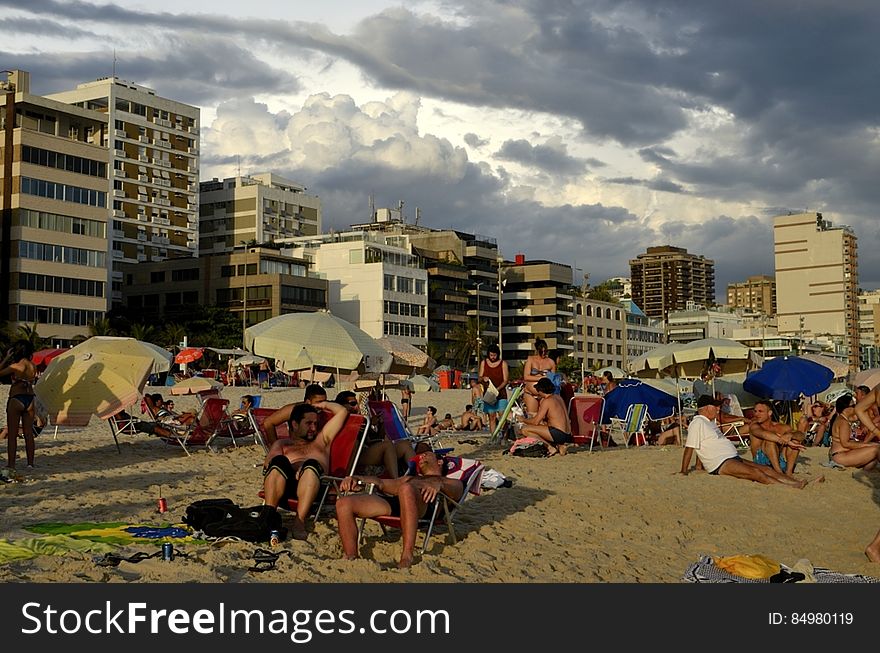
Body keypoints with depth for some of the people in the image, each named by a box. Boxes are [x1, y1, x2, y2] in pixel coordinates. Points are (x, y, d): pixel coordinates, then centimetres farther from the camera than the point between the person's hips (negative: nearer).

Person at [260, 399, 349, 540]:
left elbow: (342, 412, 40)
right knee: (279, 461, -33)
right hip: (286, 485, 0)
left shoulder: (321, 441, 39)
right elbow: (268, 463, 11)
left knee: (311, 464, -36)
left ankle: (300, 519, -49)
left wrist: (321, 405, 48)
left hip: (313, 485, 0)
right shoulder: (282, 443, 34)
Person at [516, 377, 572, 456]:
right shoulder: (558, 397, 15)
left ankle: (551, 447, -9)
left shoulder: (547, 401, -10)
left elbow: (535, 422, -9)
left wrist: (523, 419, 10)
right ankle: (560, 445, 10)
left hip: (558, 434, -9)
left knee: (525, 430, -10)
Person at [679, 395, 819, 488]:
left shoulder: (709, 422, 22)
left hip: (733, 459, 10)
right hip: (720, 465, -10)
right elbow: (689, 449, -14)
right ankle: (790, 488, -29)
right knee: (755, 472, -23)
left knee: (767, 469, -2)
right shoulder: (697, 423, -10)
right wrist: (683, 472, -17)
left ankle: (800, 482, -9)